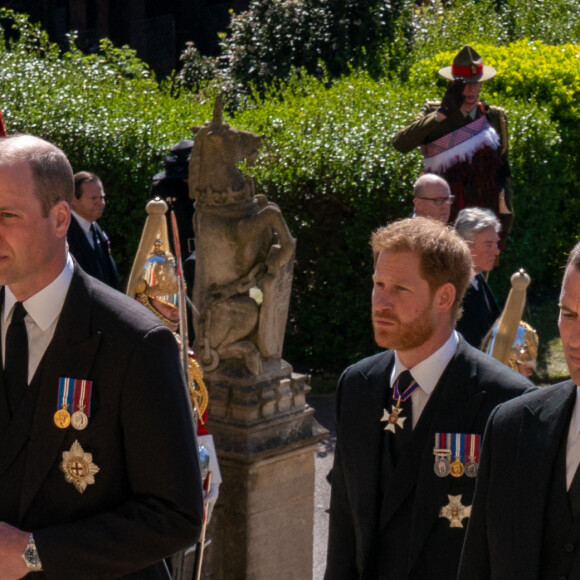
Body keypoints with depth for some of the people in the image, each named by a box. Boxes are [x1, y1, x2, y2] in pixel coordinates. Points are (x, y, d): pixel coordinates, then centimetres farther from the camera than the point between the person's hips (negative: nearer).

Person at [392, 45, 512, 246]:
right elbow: (400, 143, -15)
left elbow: (503, 170, 13)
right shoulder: (433, 113, 2)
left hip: (484, 214, 2)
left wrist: (506, 214, 8)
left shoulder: (495, 117, 9)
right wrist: (441, 114, -18)